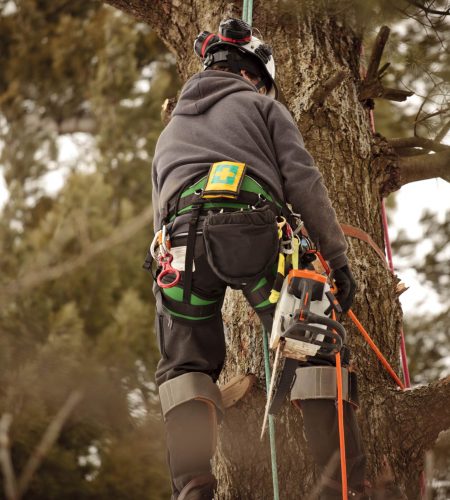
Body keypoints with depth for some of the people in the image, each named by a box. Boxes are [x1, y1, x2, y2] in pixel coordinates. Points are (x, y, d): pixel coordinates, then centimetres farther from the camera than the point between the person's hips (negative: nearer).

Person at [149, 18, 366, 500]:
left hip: (182, 241, 3)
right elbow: (304, 182, 9)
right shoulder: (261, 105, 23)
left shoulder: (169, 130, 37)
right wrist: (337, 258, 7)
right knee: (315, 349, 3)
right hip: (255, 231, -3)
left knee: (184, 365, 10)